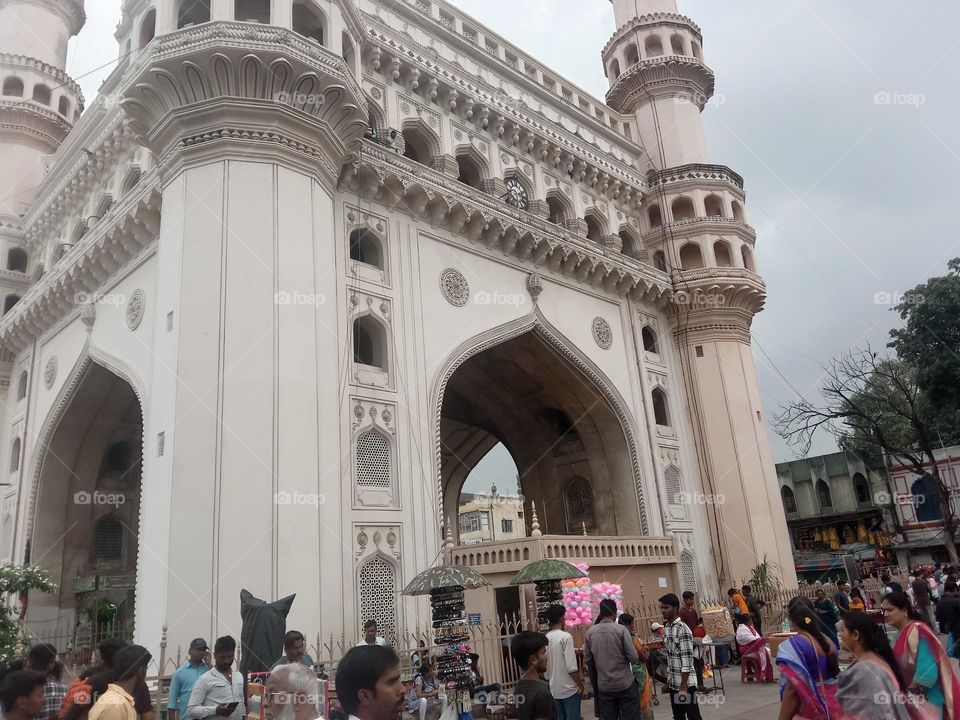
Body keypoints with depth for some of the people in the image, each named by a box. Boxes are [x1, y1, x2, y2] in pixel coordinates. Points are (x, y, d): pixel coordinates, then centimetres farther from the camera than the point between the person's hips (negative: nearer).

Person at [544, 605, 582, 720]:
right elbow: (571, 667, -20)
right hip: (569, 688, -6)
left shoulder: (545, 639, 4)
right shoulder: (565, 636, -16)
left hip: (554, 689, 6)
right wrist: (580, 684, -7)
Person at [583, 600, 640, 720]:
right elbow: (634, 658, -12)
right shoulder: (621, 629, -12)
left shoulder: (590, 632, -1)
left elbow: (587, 659, 5)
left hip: (604, 686, 3)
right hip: (625, 683, -3)